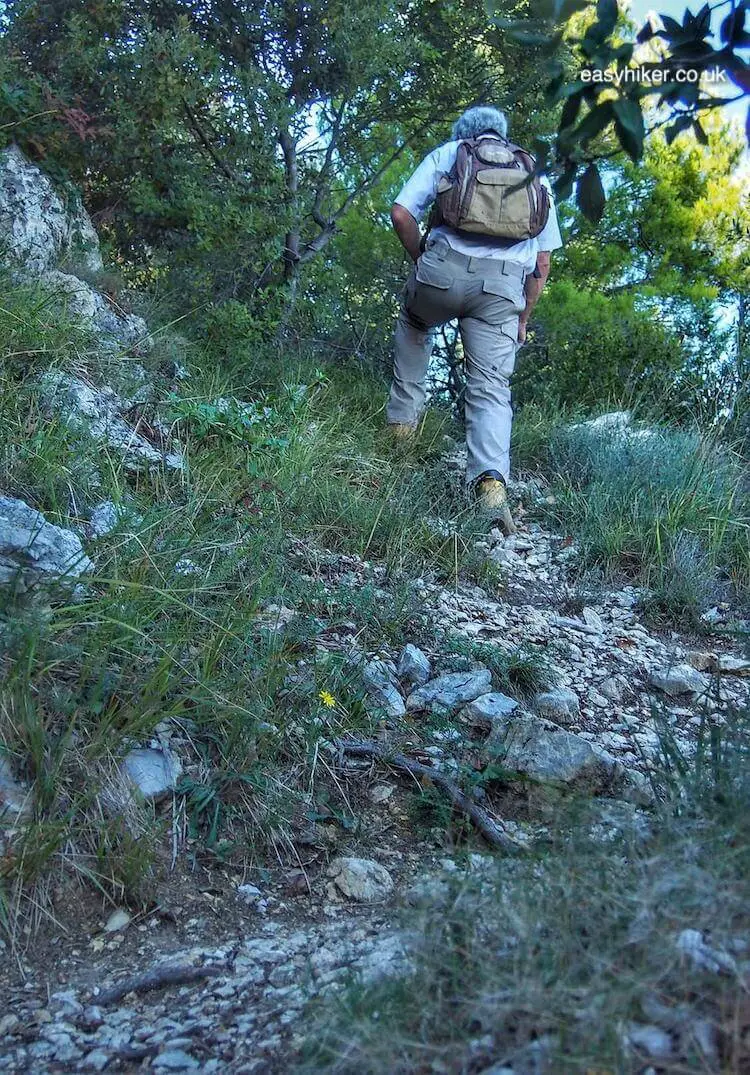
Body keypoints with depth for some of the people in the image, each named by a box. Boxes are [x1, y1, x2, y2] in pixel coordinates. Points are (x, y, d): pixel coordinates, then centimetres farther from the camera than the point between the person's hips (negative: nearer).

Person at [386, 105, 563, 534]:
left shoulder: (448, 152, 19)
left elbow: (401, 214, 6)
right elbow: (542, 263, 22)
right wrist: (523, 319, 29)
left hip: (446, 267, -1)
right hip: (503, 285, 1)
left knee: (413, 326, 32)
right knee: (492, 389, 1)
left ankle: (404, 416, 30)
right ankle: (490, 478, -21)